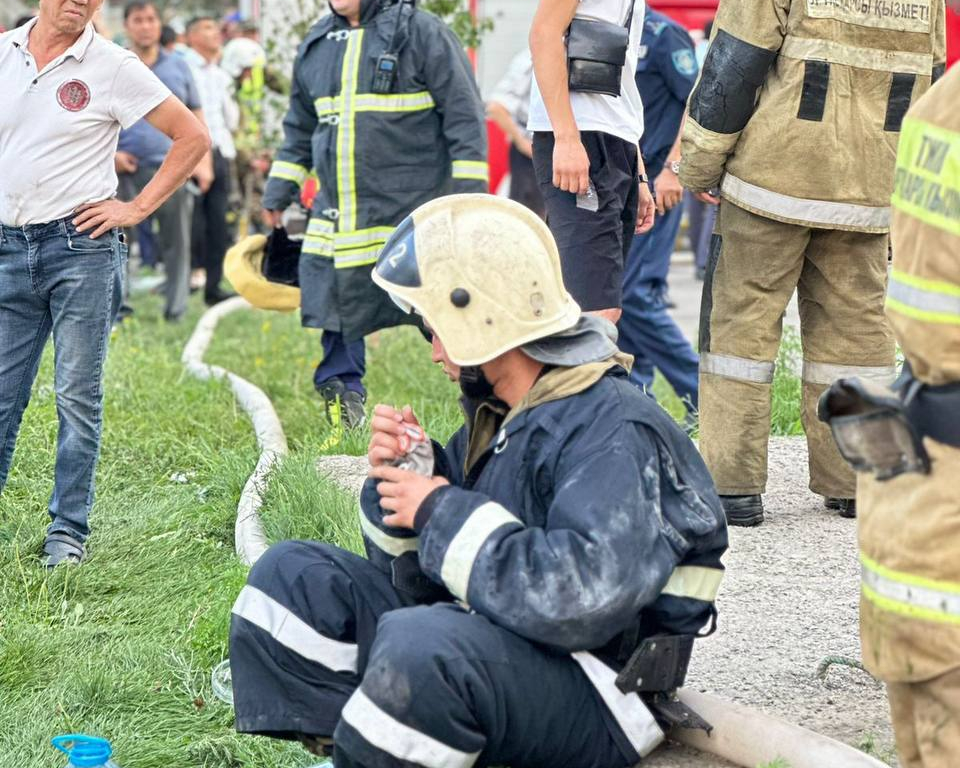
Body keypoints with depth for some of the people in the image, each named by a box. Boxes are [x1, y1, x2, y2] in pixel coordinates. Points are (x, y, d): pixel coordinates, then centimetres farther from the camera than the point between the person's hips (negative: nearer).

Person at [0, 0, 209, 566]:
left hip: (80, 246, -3)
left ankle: (68, 532, 10)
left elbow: (193, 138, 0)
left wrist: (137, 208, -3)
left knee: (78, 397, 2)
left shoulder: (113, 67, -3)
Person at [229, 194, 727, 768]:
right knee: (292, 576, 4)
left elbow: (582, 597, -33)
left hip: (590, 702, -9)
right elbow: (418, 573, 17)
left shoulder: (616, 435, -18)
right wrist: (405, 475, -3)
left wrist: (444, 513, -21)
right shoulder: (497, 417, 11)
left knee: (421, 643, -37)